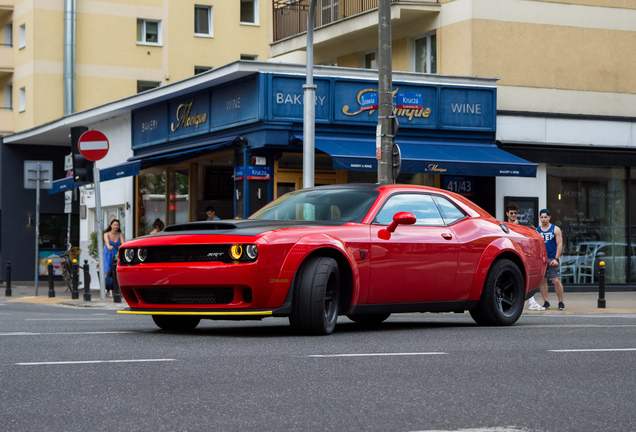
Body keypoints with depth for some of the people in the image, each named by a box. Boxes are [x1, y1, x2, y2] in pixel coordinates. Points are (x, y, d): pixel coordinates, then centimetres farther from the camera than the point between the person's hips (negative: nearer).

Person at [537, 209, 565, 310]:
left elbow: (559, 244, -1)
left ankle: (561, 302, 0)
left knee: (556, 281, -9)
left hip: (552, 259, -3)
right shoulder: (537, 231, 11)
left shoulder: (555, 229, 4)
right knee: (542, 281, 1)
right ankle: (546, 302, 9)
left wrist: (556, 259, -10)